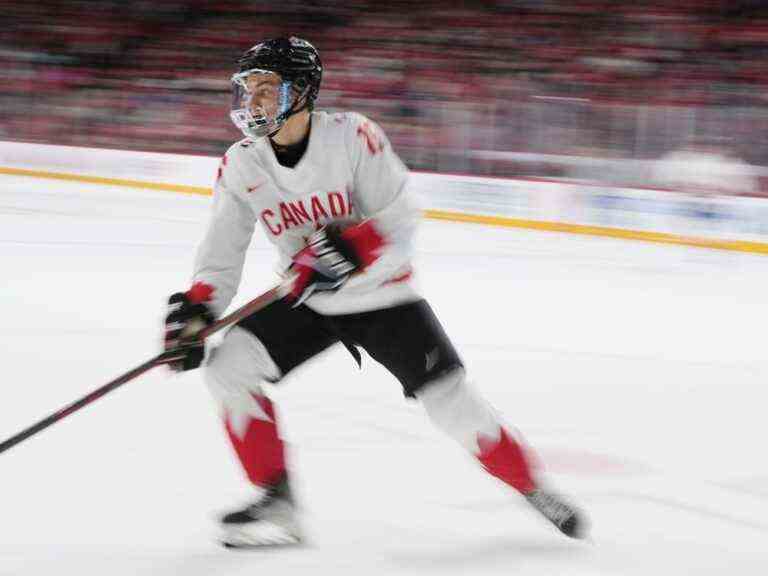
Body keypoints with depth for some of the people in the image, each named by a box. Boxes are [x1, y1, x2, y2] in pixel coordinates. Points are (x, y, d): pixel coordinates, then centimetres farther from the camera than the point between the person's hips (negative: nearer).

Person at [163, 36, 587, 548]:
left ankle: (531, 488, 15)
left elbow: (398, 225, -22)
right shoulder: (241, 165, -9)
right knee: (229, 365, -16)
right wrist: (194, 311, -22)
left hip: (381, 294, -4)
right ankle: (276, 502, -6)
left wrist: (349, 249, -40)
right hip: (306, 303, 4)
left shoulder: (353, 136, -21)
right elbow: (223, 252, -7)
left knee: (451, 400, -8)